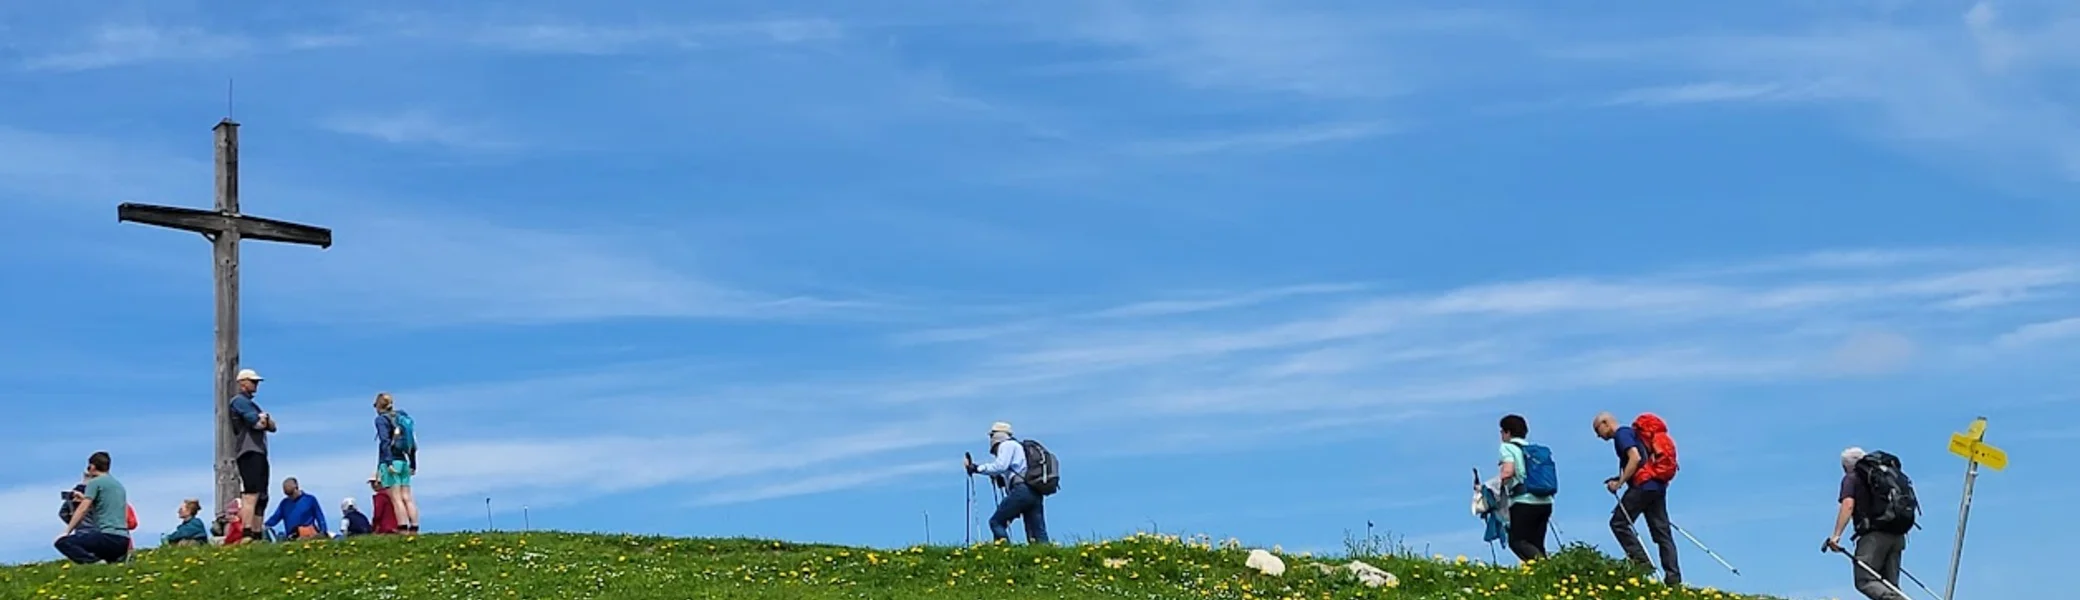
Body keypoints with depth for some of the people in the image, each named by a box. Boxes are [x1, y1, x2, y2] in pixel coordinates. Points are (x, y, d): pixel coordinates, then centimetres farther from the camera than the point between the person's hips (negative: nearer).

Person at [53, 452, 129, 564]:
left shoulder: (95, 482, 1)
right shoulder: (119, 485, 23)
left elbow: (83, 509, -8)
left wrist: (67, 532, -7)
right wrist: (86, 499, 41)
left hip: (108, 537, -7)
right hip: (123, 540, 7)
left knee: (61, 542, -5)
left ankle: (97, 561, -24)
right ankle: (118, 558, 1)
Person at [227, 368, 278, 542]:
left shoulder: (251, 404, 29)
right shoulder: (239, 400, -2)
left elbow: (272, 427, 20)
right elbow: (257, 423, -14)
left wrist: (265, 418, -1)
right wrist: (265, 421, 8)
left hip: (260, 453, 11)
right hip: (249, 452, -11)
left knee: (261, 498, 8)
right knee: (251, 495, -20)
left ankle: (257, 535, 8)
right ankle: (247, 535, -29)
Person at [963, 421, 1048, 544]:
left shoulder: (1007, 445, 7)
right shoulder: (1020, 447, 33)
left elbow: (1000, 466, -10)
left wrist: (976, 468, -5)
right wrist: (998, 479, 24)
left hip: (1022, 491, -8)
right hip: (1036, 494, 8)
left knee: (996, 522, -2)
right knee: (1038, 535, 1)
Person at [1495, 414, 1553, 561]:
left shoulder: (1508, 447, 0)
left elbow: (1508, 472, -15)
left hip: (1524, 502, -7)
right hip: (1545, 502, 7)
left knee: (1517, 541, -3)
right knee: (1536, 545, 11)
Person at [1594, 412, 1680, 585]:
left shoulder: (1622, 434, -3)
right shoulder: (1630, 433, 26)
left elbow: (1636, 458, -18)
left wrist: (1619, 482, -14)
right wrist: (1620, 479, 21)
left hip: (1643, 486, -10)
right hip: (1658, 486, 10)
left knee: (1618, 523, -1)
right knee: (1662, 532, 3)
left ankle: (1641, 561, -9)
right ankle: (1673, 577, -3)